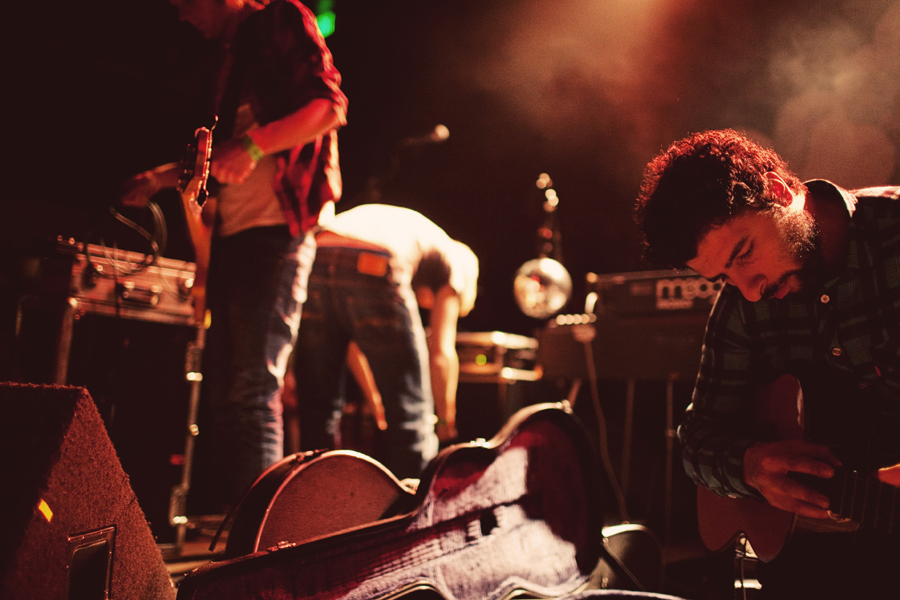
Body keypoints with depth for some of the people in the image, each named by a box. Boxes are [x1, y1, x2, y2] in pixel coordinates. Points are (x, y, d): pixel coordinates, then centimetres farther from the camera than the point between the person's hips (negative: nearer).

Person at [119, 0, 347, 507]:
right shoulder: (230, 60, 27)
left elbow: (330, 106, -11)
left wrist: (253, 145, -19)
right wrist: (162, 178, 23)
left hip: (276, 227, -9)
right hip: (229, 234, 9)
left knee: (253, 388, -13)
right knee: (222, 387, 7)